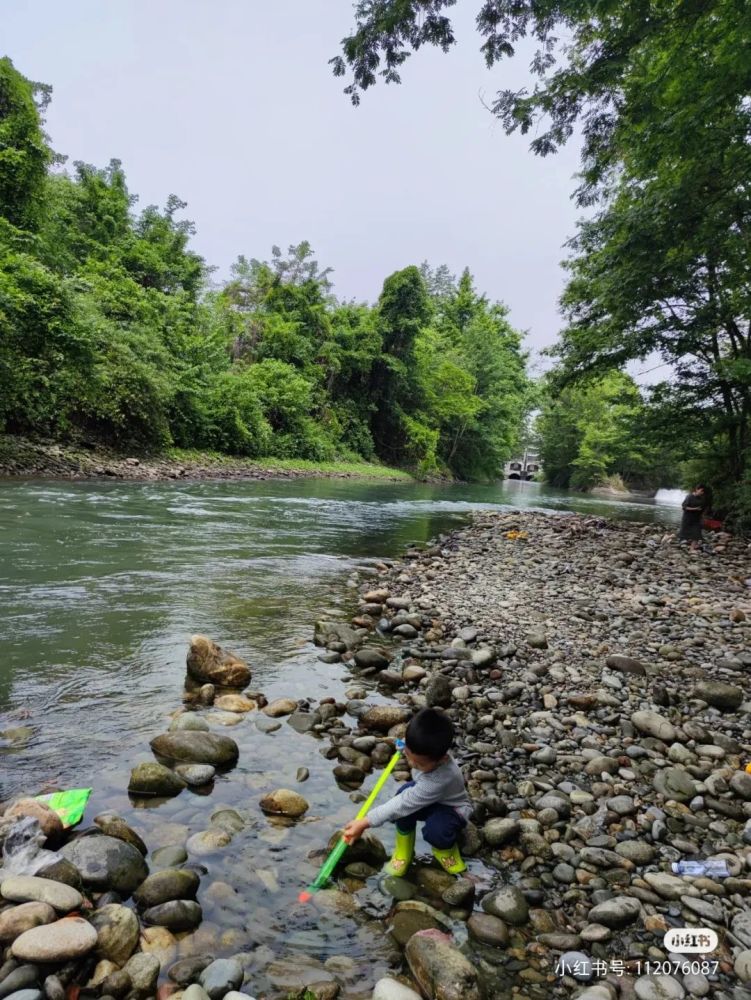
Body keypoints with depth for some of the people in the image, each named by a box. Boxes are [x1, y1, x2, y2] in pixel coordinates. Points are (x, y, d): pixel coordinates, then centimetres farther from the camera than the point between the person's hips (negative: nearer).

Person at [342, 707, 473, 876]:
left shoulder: (440, 779, -45)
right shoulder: (429, 752, -27)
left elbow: (404, 804, -42)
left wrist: (365, 823, -40)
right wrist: (406, 746, 5)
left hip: (452, 807, -6)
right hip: (428, 800, 6)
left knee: (436, 831, -39)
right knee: (405, 791, -30)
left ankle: (445, 848, 1)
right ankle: (404, 849, -7)